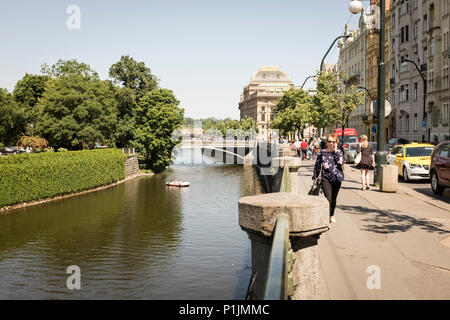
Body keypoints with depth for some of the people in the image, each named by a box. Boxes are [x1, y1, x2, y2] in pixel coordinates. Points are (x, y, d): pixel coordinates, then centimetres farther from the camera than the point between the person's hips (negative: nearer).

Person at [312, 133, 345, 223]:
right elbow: (317, 166, 9)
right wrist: (315, 177, 7)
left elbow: (342, 162, -14)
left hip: (337, 179, 2)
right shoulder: (322, 152, 4)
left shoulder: (338, 152, 5)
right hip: (325, 179, -2)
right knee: (328, 198, -14)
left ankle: (332, 215, 31)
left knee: (334, 199, 12)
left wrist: (335, 151, -13)